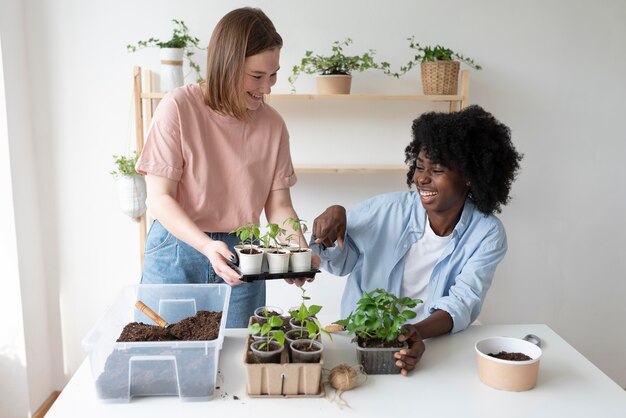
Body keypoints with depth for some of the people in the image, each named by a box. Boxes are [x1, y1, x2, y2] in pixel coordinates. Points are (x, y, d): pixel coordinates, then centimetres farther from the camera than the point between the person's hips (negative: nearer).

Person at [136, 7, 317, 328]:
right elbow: (160, 198, -12)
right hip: (177, 253, -2)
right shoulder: (179, 107, -11)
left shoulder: (272, 125, -1)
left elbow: (278, 205, 2)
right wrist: (206, 246, -26)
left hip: (242, 258, 3)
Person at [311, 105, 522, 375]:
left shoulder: (487, 235, -5)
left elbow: (461, 303, -13)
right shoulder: (387, 209, -6)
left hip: (436, 343, 0)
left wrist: (418, 332, -33)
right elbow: (340, 262, 5)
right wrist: (335, 217, -16)